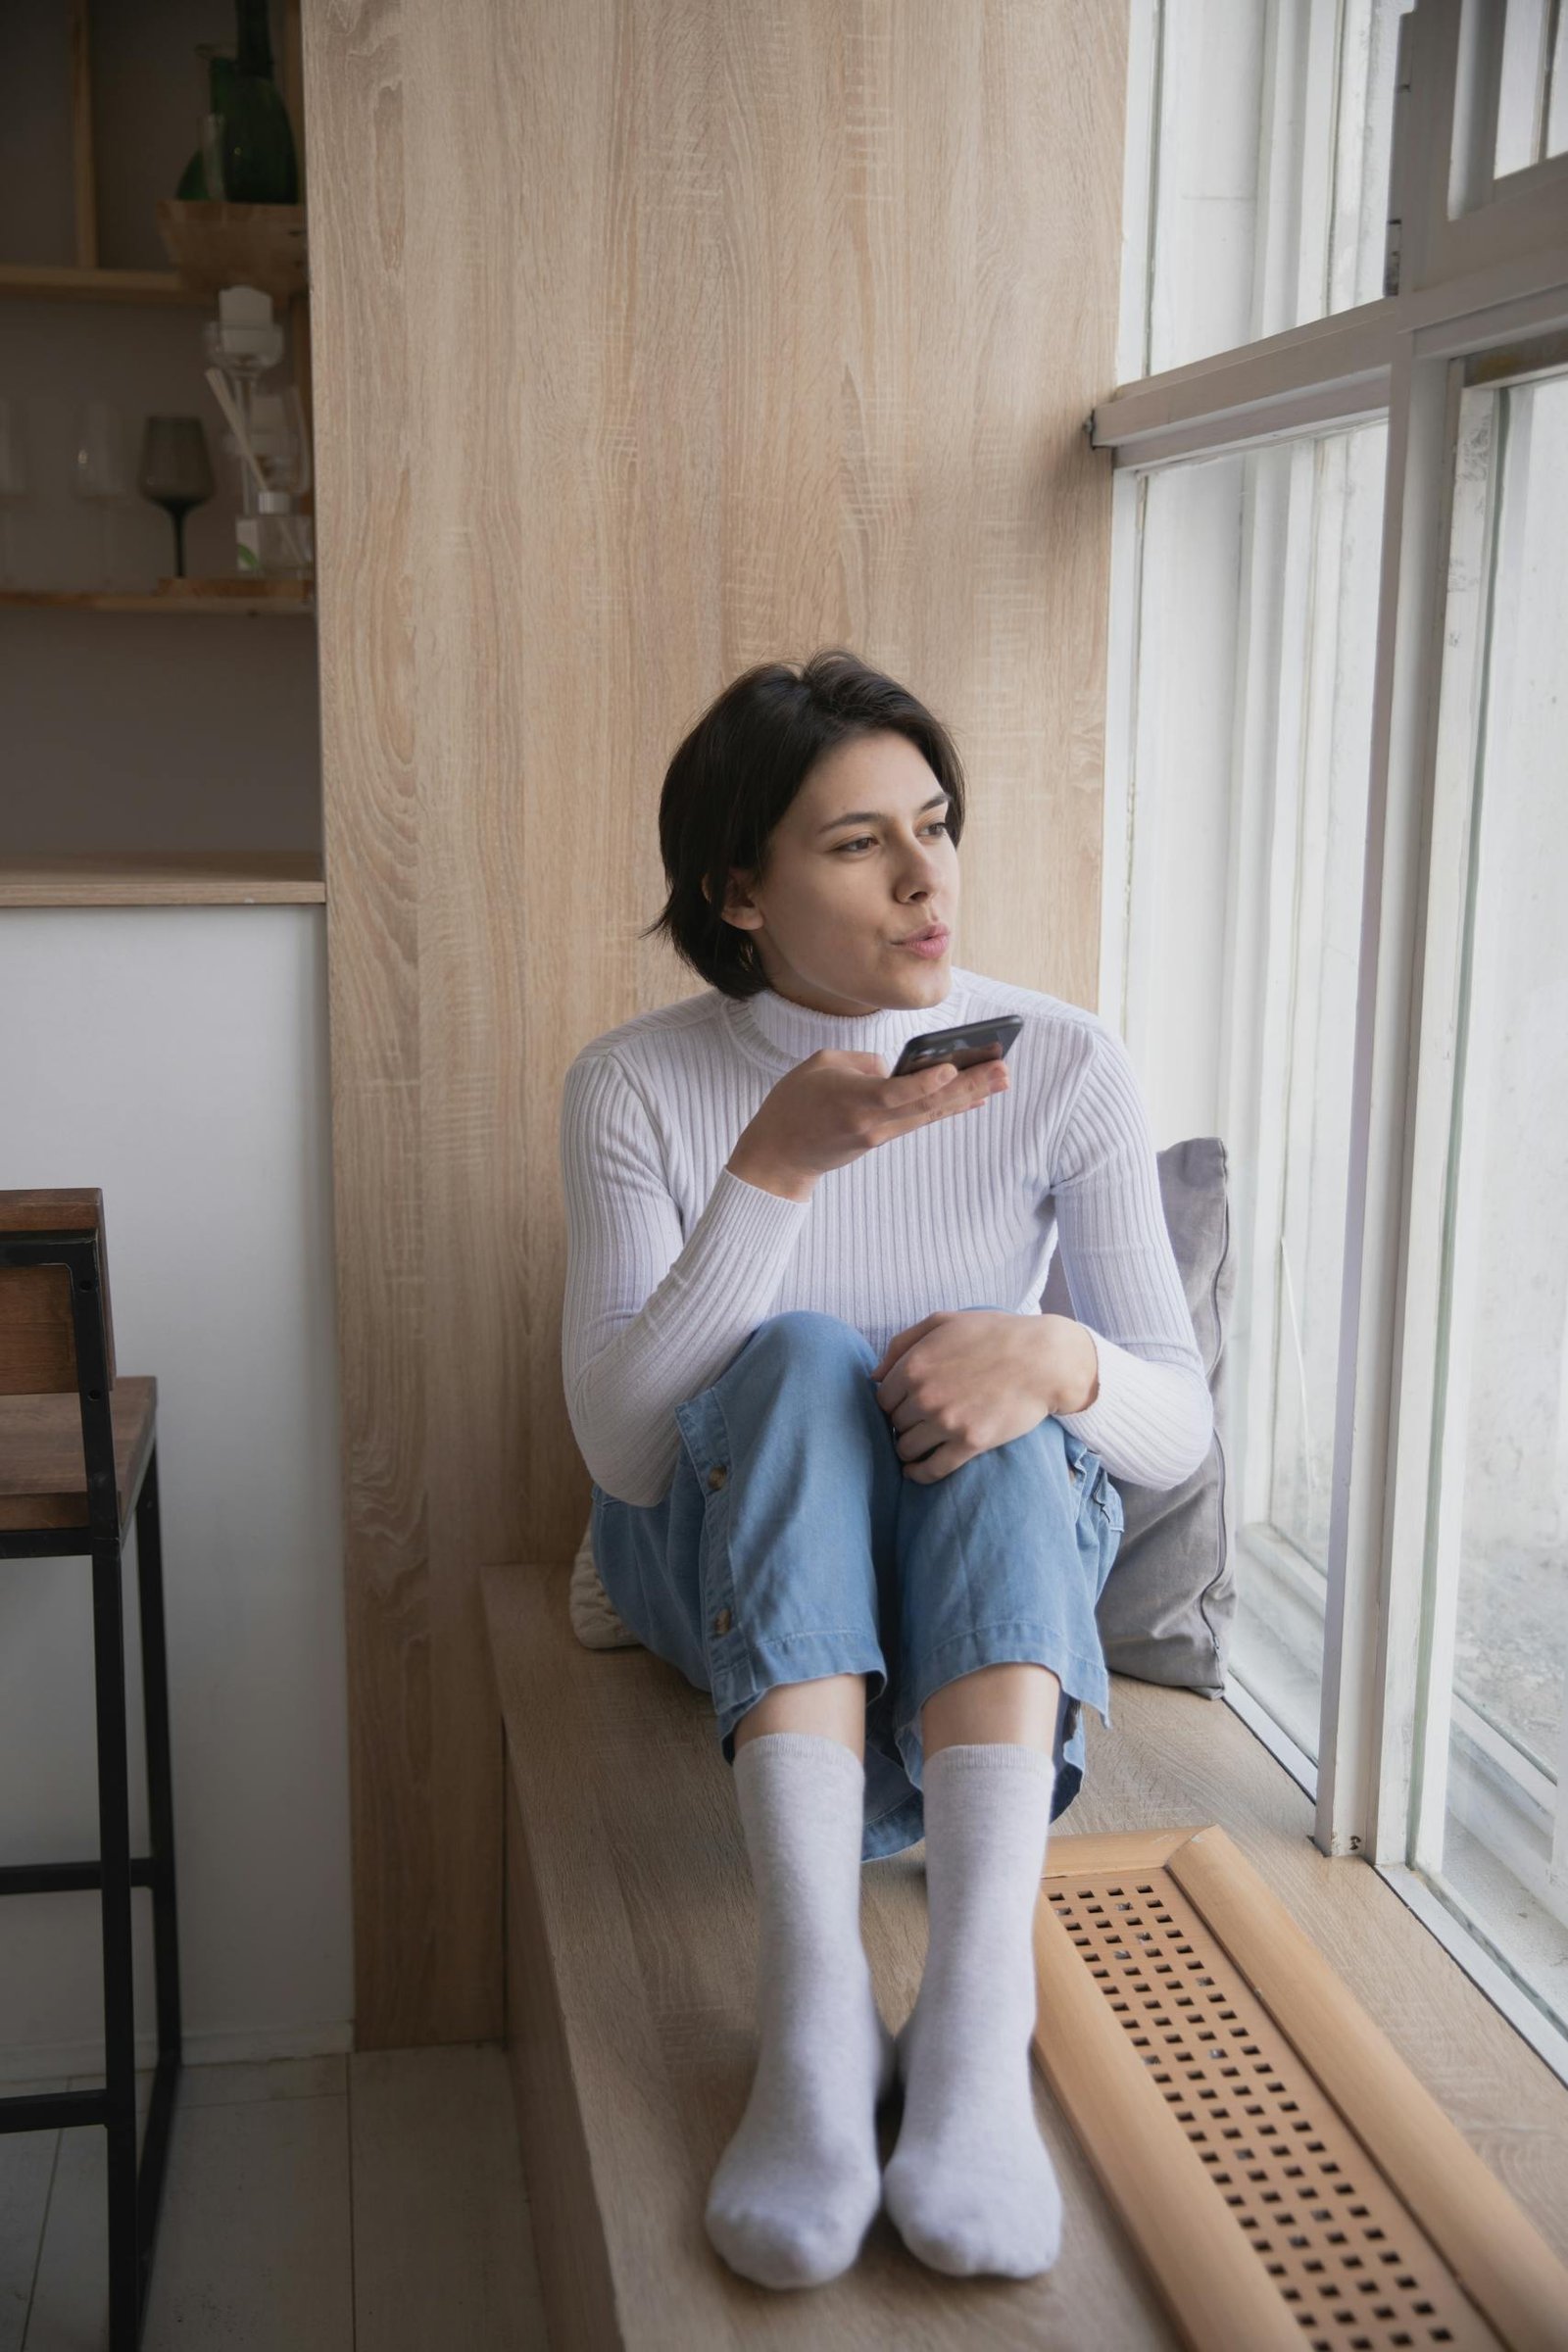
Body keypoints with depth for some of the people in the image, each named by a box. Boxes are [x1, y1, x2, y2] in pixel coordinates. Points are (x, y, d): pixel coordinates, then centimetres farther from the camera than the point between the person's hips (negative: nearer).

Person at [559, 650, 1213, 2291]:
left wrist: (1062, 1360, -35)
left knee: (1000, 1399, -32)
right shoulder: (635, 1087, -12)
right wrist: (775, 1168, -32)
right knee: (803, 1360, -32)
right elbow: (621, 1449, -20)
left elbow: (1180, 1429, -10)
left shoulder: (1065, 1066, -10)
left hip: (1001, 1568, 1)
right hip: (727, 1567, -1)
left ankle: (977, 2025, -44)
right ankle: (815, 2012, -43)